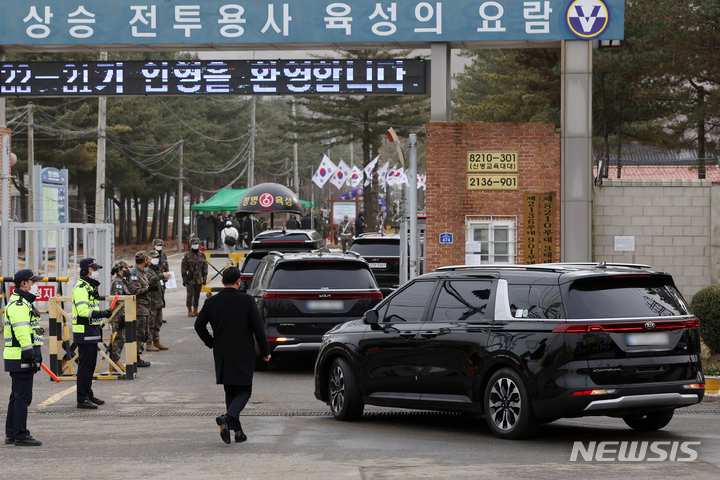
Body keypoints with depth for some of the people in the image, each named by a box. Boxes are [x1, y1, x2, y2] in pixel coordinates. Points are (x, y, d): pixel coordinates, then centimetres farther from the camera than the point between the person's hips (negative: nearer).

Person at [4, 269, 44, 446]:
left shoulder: (23, 303, 20)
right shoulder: (18, 305, -15)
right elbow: (22, 333, -22)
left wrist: (36, 356, 24)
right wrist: (31, 356, -23)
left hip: (21, 359, 11)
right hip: (20, 358, -11)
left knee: (17, 396, 15)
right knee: (23, 397, -9)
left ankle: (11, 434, 20)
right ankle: (20, 436, -7)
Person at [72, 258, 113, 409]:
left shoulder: (90, 287, 18)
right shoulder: (80, 288, -16)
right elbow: (82, 311, -27)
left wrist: (100, 322, 29)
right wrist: (101, 314, -35)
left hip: (92, 332, 10)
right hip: (84, 333, -10)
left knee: (91, 365, 15)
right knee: (85, 366, -8)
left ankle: (88, 395, 24)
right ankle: (82, 399, -5)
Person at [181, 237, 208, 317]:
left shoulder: (202, 256, 9)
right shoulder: (187, 256, -3)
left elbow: (205, 267, 14)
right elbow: (183, 268, -4)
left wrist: (204, 278, 8)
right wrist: (184, 279, -8)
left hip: (199, 279, 4)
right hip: (190, 279, -4)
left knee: (197, 295, 9)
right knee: (190, 295, -4)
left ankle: (195, 310, 19)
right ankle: (190, 311, 2)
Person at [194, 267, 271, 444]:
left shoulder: (211, 302, 0)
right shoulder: (247, 301, -9)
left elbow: (199, 325, 0)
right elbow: (258, 328, -10)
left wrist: (212, 344, 13)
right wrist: (265, 352, 0)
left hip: (222, 355, 3)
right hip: (243, 355, -3)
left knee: (230, 391, 15)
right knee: (244, 391, 4)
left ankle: (237, 430, 12)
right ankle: (228, 417, -21)